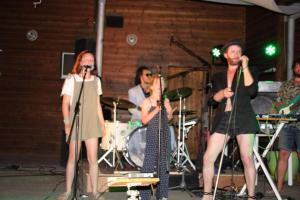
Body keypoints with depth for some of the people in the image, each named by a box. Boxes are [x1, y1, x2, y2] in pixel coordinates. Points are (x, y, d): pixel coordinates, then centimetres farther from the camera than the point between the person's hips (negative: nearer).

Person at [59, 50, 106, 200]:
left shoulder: (96, 81, 12)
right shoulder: (71, 79, -1)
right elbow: (65, 103, -4)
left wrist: (102, 123, 11)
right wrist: (67, 123, -15)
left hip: (92, 124, 3)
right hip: (75, 124, -3)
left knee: (93, 158, 1)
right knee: (72, 158, 2)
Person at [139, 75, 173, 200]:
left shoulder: (165, 101, 11)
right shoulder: (147, 102, 0)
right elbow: (144, 120, -7)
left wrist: (169, 112, -3)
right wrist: (156, 110, -18)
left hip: (164, 135, 4)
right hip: (152, 135, -4)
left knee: (164, 164, 5)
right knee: (149, 163, -6)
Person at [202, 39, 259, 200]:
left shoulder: (250, 71, 11)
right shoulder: (218, 76, 18)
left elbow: (252, 91, -9)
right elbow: (213, 99, 7)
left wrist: (245, 67, -7)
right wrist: (222, 92, -13)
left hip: (243, 119, -2)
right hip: (223, 119, 3)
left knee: (247, 159, -5)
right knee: (208, 158, -4)